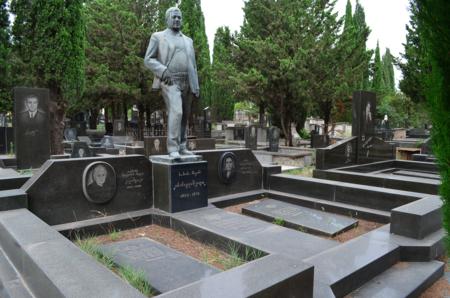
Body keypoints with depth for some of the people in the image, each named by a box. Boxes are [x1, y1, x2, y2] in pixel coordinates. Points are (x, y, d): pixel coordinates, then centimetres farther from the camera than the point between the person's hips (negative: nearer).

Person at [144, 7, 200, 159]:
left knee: (184, 116, 6)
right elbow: (148, 60, 0)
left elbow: (192, 65, 17)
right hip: (169, 82, -5)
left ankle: (181, 147, 15)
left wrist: (196, 87, 8)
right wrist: (163, 71, -18)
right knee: (176, 112, -23)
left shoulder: (188, 40, 19)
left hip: (186, 83, 6)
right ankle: (172, 149, -20)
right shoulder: (158, 37, 6)